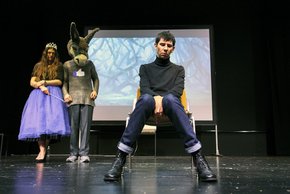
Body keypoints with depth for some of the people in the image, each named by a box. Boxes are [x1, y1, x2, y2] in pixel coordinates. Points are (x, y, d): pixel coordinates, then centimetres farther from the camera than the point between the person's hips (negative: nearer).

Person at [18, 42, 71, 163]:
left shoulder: (59, 66, 13)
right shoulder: (38, 66, 18)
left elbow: (59, 82, 3)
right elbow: (32, 82, 9)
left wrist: (45, 82, -5)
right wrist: (41, 86, -9)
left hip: (53, 95, -2)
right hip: (39, 95, 2)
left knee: (51, 120, -16)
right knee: (38, 121, -11)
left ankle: (44, 149, -8)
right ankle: (42, 150, -14)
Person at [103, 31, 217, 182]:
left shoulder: (178, 69, 22)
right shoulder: (145, 68, 22)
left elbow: (178, 89, 2)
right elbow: (144, 88, 2)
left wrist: (163, 99, -20)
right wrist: (156, 98, -22)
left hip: (169, 104, 0)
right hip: (151, 104, 0)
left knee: (170, 98, -40)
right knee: (146, 98, -39)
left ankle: (198, 157, -46)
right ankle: (120, 157, -41)